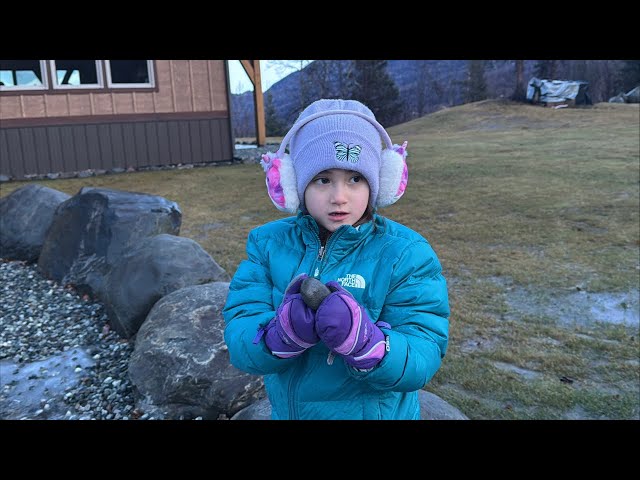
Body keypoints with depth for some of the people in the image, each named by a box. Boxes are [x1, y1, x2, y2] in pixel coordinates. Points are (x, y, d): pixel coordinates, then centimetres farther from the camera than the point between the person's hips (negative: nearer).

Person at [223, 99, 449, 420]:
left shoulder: (406, 254, -17)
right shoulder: (268, 243, -11)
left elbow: (421, 360, -22)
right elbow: (239, 343, -16)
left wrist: (361, 338, -40)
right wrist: (281, 333, -37)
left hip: (376, 412, -2)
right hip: (286, 411, 2)